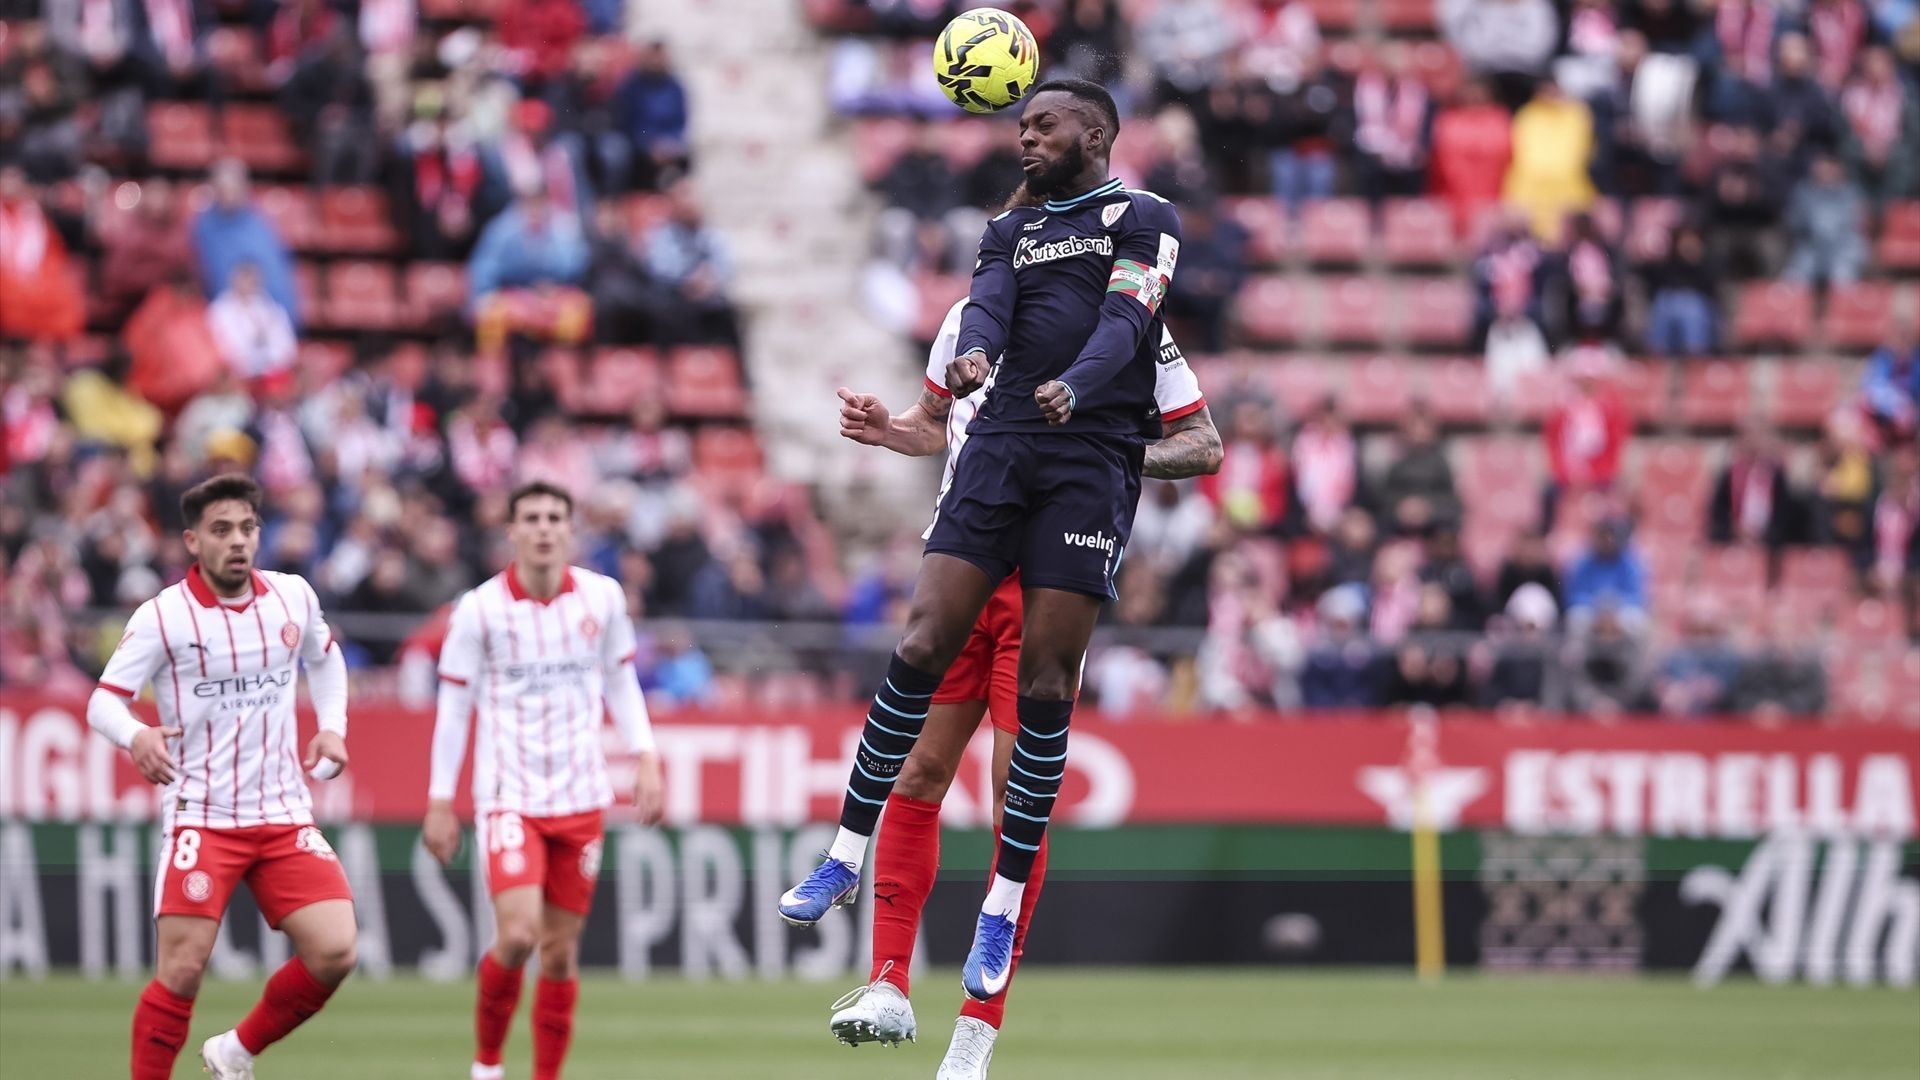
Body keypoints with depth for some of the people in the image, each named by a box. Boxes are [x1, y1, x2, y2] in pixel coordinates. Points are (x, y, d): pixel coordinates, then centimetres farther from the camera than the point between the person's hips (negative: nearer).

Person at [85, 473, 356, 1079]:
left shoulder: (293, 596, 4)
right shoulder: (162, 616, -9)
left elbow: (325, 659, 25)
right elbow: (103, 701, -10)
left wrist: (332, 726, 8)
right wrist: (135, 735, -32)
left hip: (284, 817, 4)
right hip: (200, 819, -4)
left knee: (333, 953, -10)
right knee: (182, 971, -13)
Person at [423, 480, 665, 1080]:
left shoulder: (603, 598, 1)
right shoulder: (480, 609, -6)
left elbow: (621, 681, 15)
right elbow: (453, 705, 0)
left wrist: (645, 758, 4)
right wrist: (440, 801, 0)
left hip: (580, 799, 3)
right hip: (508, 798, -3)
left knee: (561, 950, 4)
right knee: (518, 935, -18)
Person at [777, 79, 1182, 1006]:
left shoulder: (1144, 219, 7)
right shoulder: (1011, 231, 21)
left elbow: (1124, 320, -10)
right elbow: (987, 304, 2)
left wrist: (1074, 386, -31)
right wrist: (973, 355, -23)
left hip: (1093, 456, -4)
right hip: (1000, 445, 4)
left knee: (1044, 687, -6)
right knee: (921, 647, -6)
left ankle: (1004, 906, 2)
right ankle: (848, 854, 3)